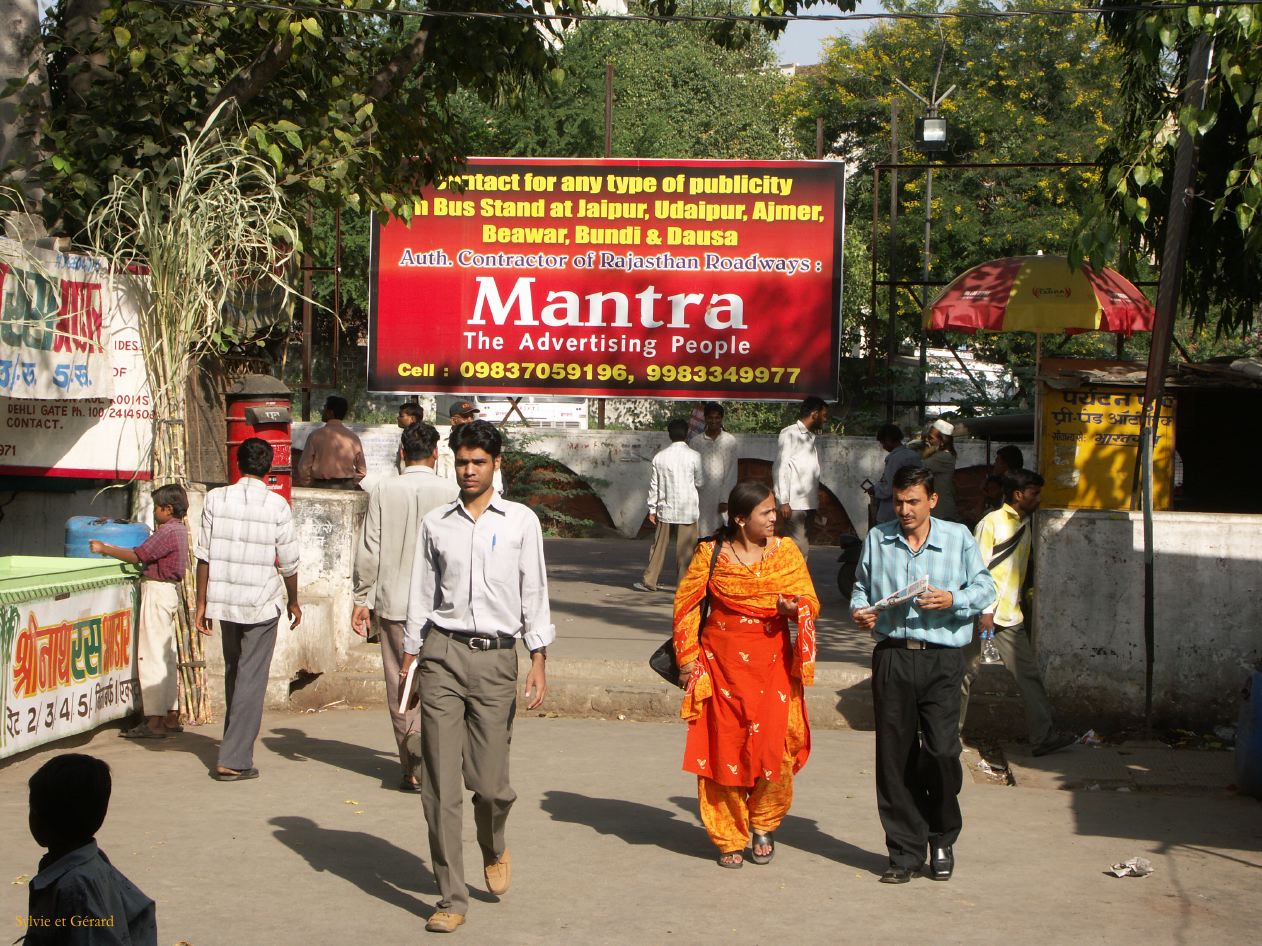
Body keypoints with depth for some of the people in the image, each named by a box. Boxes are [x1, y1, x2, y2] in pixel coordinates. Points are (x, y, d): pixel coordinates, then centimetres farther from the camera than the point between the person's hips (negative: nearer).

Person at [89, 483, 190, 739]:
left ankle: (154, 721, -10)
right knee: (167, 655, 13)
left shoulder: (167, 531, -16)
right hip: (170, 591, 10)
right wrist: (111, 548, 14)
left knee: (151, 655, -9)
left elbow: (137, 556, -20)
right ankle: (171, 716, 17)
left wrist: (104, 549, -10)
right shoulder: (179, 529, 15)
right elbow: (148, 555, 16)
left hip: (158, 591, -10)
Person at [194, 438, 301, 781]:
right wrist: (294, 602, 11)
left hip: (224, 599, 3)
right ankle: (233, 759, -4)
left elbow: (204, 556, 0)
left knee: (233, 674, 19)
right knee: (251, 680, 0)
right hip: (262, 603, -3)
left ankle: (235, 745, 30)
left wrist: (202, 603, 7)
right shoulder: (277, 506, -7)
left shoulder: (216, 498, 0)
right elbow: (288, 562, -4)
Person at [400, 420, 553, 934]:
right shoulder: (435, 524, 10)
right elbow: (421, 595, 14)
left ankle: (494, 849, 34)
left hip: (496, 659, -1)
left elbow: (534, 592, 7)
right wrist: (409, 660, 10)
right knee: (440, 786, -3)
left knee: (490, 782, -1)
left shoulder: (521, 521, 6)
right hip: (442, 654, 1)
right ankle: (451, 898, 5)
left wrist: (538, 661, 1)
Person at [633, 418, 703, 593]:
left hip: (665, 508, 3)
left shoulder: (660, 456, 0)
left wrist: (652, 509, 10)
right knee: (685, 548, 2)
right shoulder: (694, 456, -9)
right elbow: (700, 482, -1)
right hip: (687, 509, -3)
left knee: (659, 546, 11)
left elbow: (653, 484, 4)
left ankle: (649, 581, 15)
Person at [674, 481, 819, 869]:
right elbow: (687, 603, 7)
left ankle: (762, 824, 19)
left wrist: (795, 607, -20)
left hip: (773, 662, 1)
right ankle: (729, 838, 16)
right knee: (724, 747, 2)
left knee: (774, 746, -6)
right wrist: (688, 656, 2)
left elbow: (810, 601, 3)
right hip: (722, 663, -1)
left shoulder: (786, 552, 3)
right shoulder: (711, 553, -1)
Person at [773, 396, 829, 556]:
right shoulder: (790, 434, -4)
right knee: (797, 550, -14)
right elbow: (779, 468, -9)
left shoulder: (811, 437, 18)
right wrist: (783, 501, -15)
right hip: (794, 505, -8)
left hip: (809, 505, 8)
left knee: (804, 549, 8)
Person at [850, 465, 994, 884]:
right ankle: (905, 852, 13)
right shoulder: (877, 540, 12)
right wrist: (860, 610, -1)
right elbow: (861, 586, 20)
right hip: (892, 657, 2)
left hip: (941, 660, -2)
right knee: (895, 756, 3)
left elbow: (985, 587, 5)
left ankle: (942, 840, 15)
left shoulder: (958, 538, 6)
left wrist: (952, 600, -13)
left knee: (942, 751, -9)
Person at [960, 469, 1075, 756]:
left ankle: (1044, 736, -1)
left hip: (1011, 616, 7)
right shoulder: (991, 523, -10)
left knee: (1029, 674, 0)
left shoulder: (1026, 524, 12)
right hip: (983, 614, -6)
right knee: (966, 673, 3)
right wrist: (985, 611, -17)